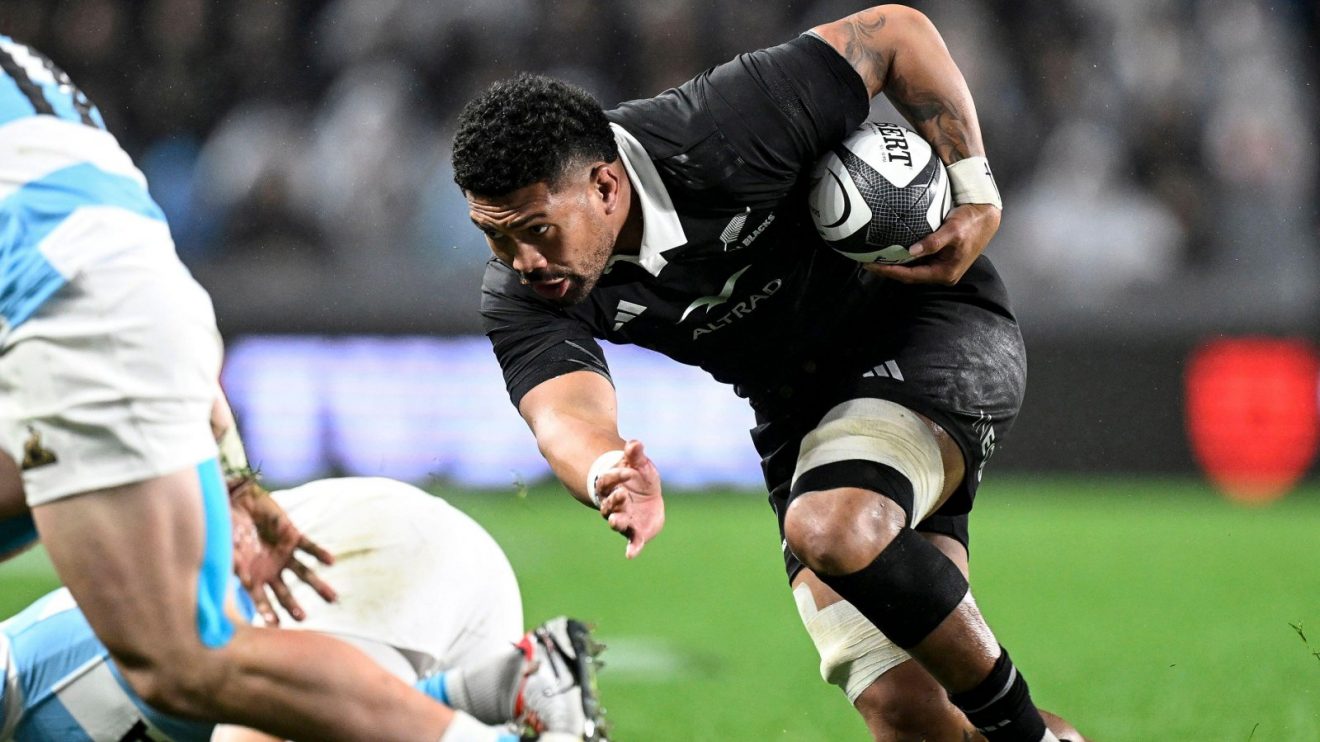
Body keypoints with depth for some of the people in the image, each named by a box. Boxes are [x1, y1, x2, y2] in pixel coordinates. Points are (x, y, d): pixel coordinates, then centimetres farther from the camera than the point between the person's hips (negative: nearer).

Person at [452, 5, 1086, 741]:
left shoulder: (723, 136, -29)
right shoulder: (521, 298, -17)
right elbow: (567, 413, -34)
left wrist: (978, 198, -18)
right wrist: (609, 478, -57)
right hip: (800, 410, 5)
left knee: (833, 528, -32)